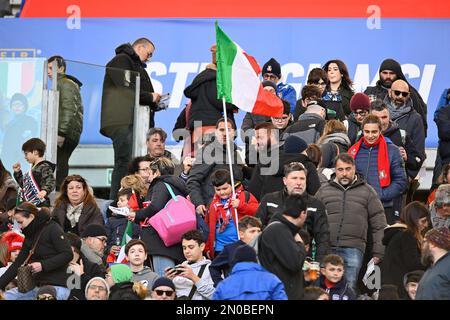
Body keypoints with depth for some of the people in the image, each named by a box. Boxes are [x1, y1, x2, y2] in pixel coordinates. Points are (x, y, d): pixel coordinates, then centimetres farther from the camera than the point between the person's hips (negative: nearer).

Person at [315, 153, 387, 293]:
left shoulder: (367, 191, 13)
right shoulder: (324, 190, 16)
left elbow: (379, 225, 12)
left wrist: (378, 252, 5)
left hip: (353, 249, -1)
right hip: (326, 248, 1)